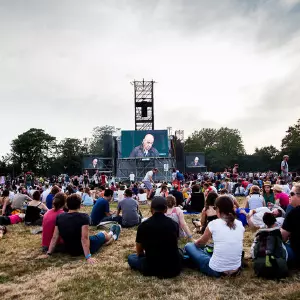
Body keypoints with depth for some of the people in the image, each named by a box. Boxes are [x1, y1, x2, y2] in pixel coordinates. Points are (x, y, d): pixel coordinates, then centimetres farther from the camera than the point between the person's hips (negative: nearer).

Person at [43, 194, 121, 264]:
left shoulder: (59, 217, -10)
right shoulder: (83, 217, -26)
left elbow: (55, 237, -6)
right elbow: (84, 238, -29)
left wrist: (48, 253, 3)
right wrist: (88, 257, -26)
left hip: (69, 251, 5)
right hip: (84, 249, -5)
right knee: (104, 234, 25)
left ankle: (112, 237, 61)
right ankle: (113, 236, 60)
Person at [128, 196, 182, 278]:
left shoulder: (143, 225, -6)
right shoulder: (174, 224, 0)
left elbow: (139, 253, 9)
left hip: (152, 268, -3)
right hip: (174, 268, 3)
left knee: (131, 258, 22)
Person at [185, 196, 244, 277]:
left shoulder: (213, 224, -13)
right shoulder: (240, 224, -1)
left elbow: (201, 243, 7)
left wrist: (195, 243, 30)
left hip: (216, 270, -6)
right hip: (236, 270, 6)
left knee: (189, 246, 14)